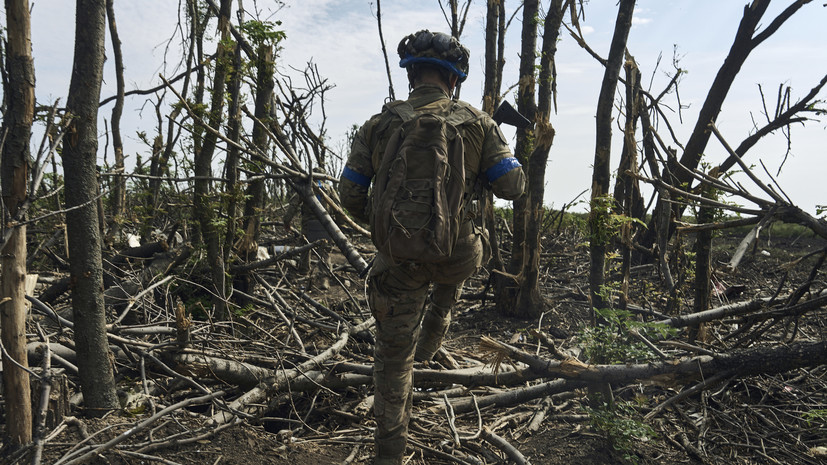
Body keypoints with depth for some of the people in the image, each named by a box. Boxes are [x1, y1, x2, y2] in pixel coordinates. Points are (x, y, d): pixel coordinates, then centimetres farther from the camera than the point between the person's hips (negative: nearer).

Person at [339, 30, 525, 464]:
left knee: (393, 355, 16)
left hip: (400, 258, 0)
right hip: (457, 256, 1)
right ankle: (431, 338, 43)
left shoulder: (378, 125, -3)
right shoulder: (477, 123, -5)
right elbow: (512, 186, -4)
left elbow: (349, 195, 0)